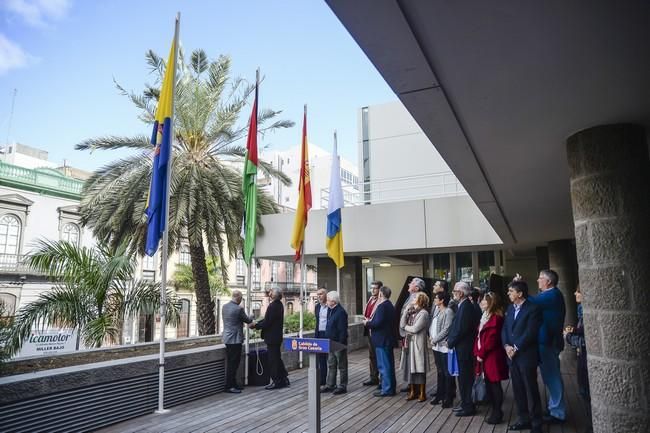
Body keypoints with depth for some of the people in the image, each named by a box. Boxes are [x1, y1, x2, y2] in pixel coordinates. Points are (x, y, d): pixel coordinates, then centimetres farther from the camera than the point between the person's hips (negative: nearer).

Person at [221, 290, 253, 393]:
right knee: (233, 364, -1)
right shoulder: (238, 309, -19)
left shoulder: (224, 306, 5)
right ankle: (229, 387, 4)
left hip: (227, 338, 9)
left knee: (231, 363, 15)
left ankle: (233, 384, 23)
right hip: (235, 339, -9)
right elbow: (247, 320, -4)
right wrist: (251, 319, 18)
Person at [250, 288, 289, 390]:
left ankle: (276, 381, 9)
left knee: (273, 359, 1)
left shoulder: (273, 306, -23)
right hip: (277, 336, 10)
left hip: (272, 337, -10)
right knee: (277, 358, 19)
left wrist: (255, 325, -8)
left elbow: (267, 323, -22)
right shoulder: (279, 304, 8)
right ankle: (284, 378, 26)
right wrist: (257, 323, 6)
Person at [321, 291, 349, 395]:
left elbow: (342, 330, -21)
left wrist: (341, 344, -21)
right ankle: (330, 385, 25)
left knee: (342, 366, 4)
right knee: (331, 365, 16)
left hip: (339, 343, -9)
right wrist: (327, 340, 15)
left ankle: (342, 386, 13)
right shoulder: (330, 310, 9)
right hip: (331, 342, 9)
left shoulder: (341, 312, -20)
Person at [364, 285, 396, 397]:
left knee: (383, 365, -2)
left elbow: (378, 323, -25)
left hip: (382, 340, -10)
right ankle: (390, 387, 26)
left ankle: (386, 389, 4)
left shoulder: (382, 306, -19)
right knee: (389, 364, 17)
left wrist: (367, 323, -9)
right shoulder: (390, 306, 12)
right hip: (388, 339, 10)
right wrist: (371, 321, 10)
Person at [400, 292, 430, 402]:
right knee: (410, 368, 10)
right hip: (409, 343, 7)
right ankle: (412, 391, 21)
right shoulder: (411, 312, 11)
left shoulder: (423, 313, -11)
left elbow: (415, 329, -18)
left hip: (418, 344, -7)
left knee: (419, 369, 2)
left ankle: (422, 393, 13)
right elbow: (401, 325, 3)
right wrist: (406, 312, -6)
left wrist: (405, 327, -2)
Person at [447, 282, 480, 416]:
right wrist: (450, 339, 7)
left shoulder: (465, 307, -21)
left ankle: (468, 407, 12)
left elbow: (461, 329, -23)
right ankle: (465, 403, 28)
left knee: (465, 378, 1)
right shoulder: (464, 305, 9)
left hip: (464, 348, -9)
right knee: (464, 377, 17)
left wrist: (450, 342, -11)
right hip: (463, 347, 9)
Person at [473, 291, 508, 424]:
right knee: (488, 384, 14)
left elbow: (491, 340, -19)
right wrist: (477, 352, 6)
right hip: (484, 357, 9)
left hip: (492, 357, -9)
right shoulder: (485, 317, 14)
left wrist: (481, 354, -13)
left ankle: (498, 414, 9)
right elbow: (480, 336, 15)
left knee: (494, 384, -1)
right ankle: (495, 411, 25)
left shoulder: (496, 318, -16)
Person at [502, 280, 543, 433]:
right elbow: (504, 329, 11)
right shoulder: (510, 308, 13)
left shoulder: (533, 309, -10)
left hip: (526, 356, -7)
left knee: (531, 390, 2)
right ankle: (523, 419, 26)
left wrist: (516, 348, -15)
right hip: (512, 356, 7)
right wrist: (506, 345, -5)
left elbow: (530, 333, -17)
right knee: (518, 390, 14)